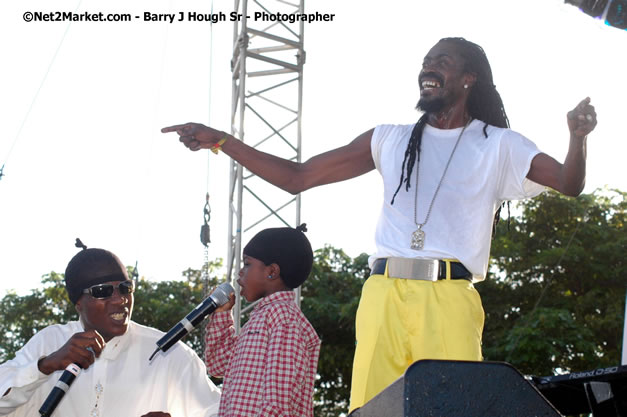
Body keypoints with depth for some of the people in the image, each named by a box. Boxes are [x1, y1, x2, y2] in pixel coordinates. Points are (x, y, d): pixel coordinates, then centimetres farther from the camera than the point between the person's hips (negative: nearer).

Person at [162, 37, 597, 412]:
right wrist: (220, 141, 17)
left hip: (449, 299, -2)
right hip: (383, 295, 3)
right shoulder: (390, 140, 23)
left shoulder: (497, 145, 16)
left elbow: (570, 183, 6)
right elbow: (296, 177, 23)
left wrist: (578, 137, -16)